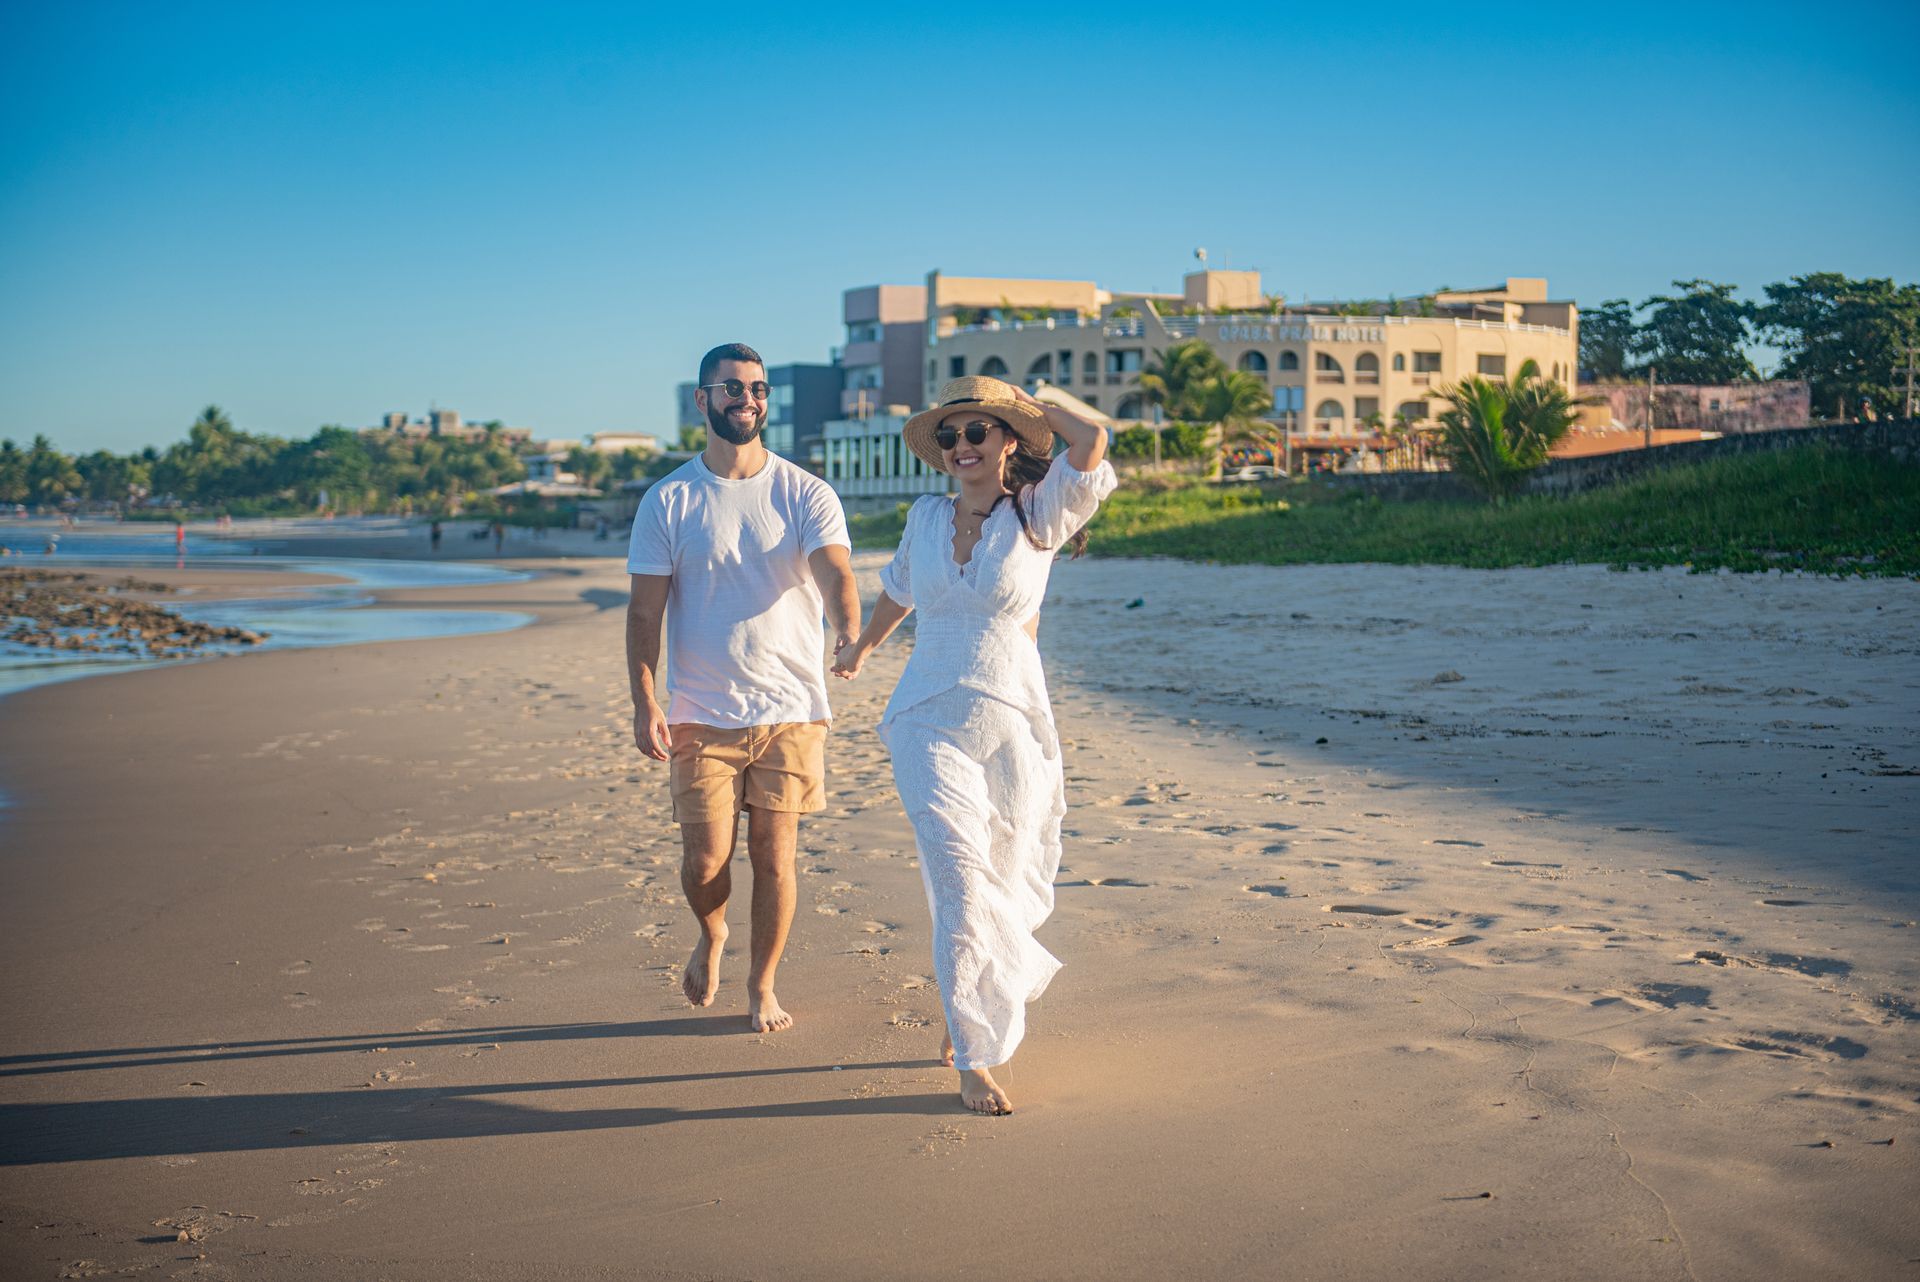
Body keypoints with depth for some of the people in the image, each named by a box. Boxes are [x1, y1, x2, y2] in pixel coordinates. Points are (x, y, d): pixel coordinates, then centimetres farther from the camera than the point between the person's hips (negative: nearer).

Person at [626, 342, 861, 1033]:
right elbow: (644, 611, 1)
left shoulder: (806, 494, 1)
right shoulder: (668, 501, 2)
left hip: (791, 709, 0)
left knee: (774, 857, 4)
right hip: (701, 714, 0)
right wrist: (644, 703, -10)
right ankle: (712, 937, 33)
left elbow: (834, 572, -15)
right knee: (704, 861, -1)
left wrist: (848, 631, -37)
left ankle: (762, 984, 25)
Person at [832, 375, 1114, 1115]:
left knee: (1003, 884, 10)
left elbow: (1092, 444, -22)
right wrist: (863, 647, 45)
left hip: (1012, 723, -1)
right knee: (962, 881, -12)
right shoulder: (927, 518, 7)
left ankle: (964, 1020, 34)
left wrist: (1032, 404, -3)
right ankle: (975, 1060, -8)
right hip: (929, 721, 1)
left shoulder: (1038, 517, -3)